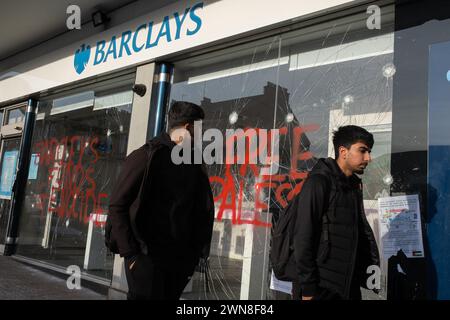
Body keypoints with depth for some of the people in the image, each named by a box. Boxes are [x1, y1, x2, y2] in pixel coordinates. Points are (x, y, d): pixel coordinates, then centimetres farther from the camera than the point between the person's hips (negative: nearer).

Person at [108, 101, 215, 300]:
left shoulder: (194, 167, 13)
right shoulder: (147, 156, -4)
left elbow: (204, 212, 14)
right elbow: (117, 207, -6)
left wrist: (195, 253, 5)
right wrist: (129, 253, -12)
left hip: (179, 261, 5)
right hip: (146, 256, -5)